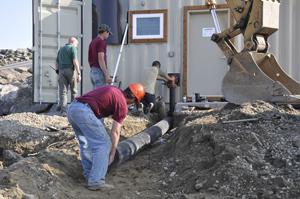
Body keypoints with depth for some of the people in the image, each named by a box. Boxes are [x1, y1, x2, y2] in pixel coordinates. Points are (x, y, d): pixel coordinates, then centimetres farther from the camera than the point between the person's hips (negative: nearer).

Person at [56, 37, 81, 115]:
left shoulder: (61, 49, 19)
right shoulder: (73, 48, -2)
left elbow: (57, 62, 18)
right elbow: (75, 61, -13)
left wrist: (58, 72, 22)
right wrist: (78, 73, -15)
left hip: (62, 71, 5)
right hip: (71, 70, -5)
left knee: (63, 91, 0)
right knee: (73, 91, 9)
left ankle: (63, 109, -12)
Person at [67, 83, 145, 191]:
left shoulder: (112, 89, 26)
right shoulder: (122, 105, 4)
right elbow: (115, 132, 7)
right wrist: (112, 153, 17)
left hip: (72, 108, 8)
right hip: (84, 112, -8)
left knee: (85, 143, 24)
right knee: (103, 144, 1)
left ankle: (89, 174, 27)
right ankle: (96, 181, -4)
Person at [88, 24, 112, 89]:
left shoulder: (93, 42, 17)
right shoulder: (101, 42, -12)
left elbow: (89, 60, 20)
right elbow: (101, 60, -20)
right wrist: (107, 75, -22)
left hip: (92, 71, 10)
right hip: (99, 71, -10)